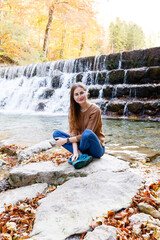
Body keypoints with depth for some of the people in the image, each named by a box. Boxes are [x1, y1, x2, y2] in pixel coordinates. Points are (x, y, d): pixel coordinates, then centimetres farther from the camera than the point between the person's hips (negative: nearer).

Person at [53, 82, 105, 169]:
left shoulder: (95, 110, -15)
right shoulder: (73, 110, 1)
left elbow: (87, 134, -19)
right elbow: (73, 132, -9)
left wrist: (66, 140, -17)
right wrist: (75, 151, -25)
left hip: (97, 148, -5)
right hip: (80, 143, 6)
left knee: (87, 133, -37)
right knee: (56, 133, -9)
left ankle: (77, 156, -10)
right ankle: (81, 155, -22)